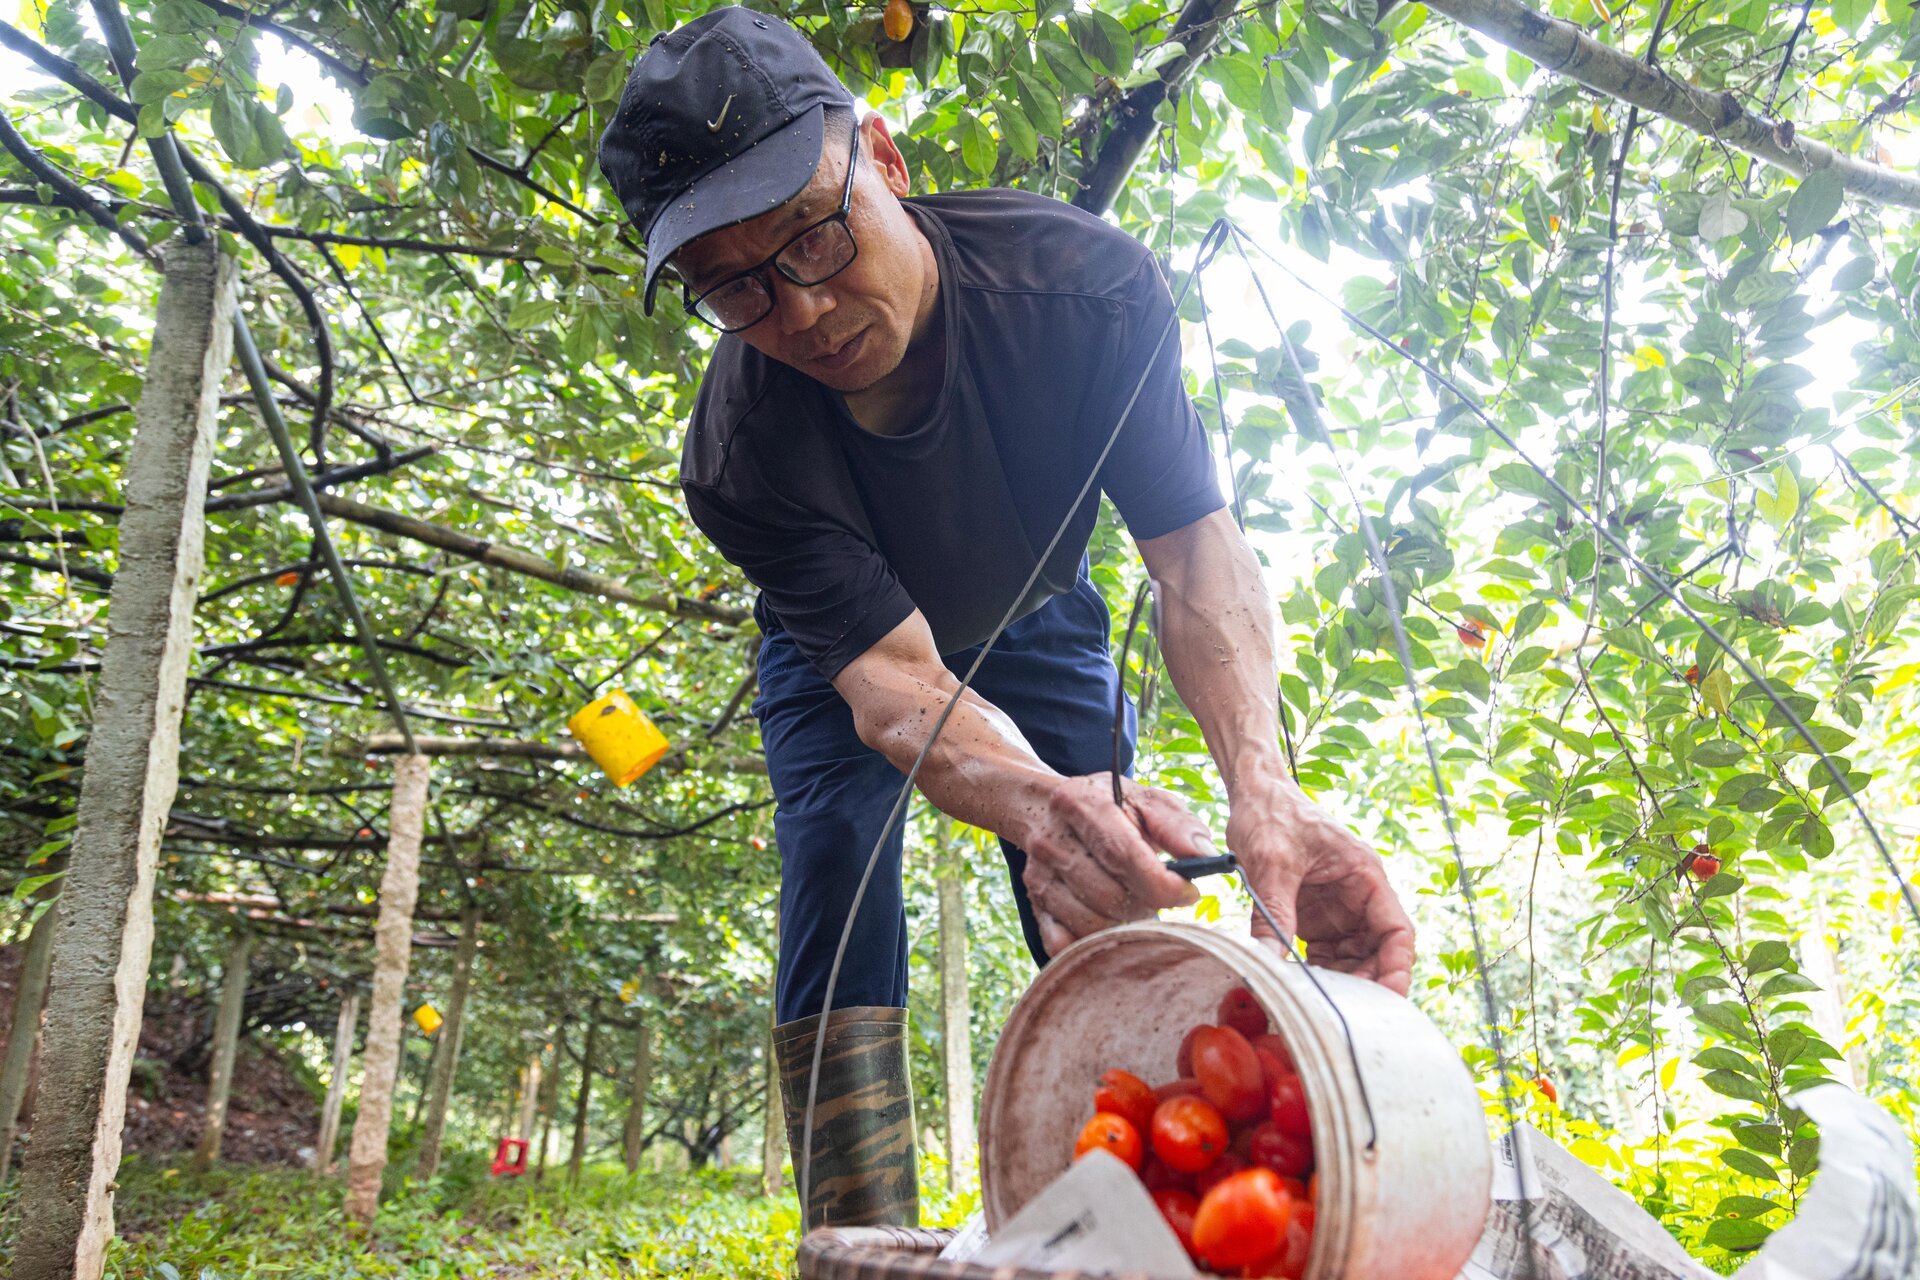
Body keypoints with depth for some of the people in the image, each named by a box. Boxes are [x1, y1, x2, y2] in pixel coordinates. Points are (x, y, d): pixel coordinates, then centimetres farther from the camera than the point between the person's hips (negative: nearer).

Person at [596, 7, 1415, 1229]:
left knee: (1108, 904, -10)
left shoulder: (1086, 279, -32)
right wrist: (1039, 803, -64)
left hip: (1038, 626, 1)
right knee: (835, 871, -22)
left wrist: (1263, 787, -54)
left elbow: (1196, 544, -36)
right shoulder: (738, 455, -34)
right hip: (843, 656, -1)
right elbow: (892, 680, -40)